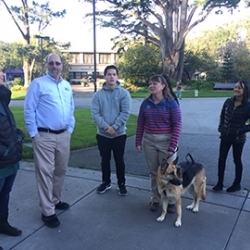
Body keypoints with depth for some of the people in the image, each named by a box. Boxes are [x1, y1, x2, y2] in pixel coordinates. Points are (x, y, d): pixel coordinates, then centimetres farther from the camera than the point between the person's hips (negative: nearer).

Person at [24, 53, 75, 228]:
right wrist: (34, 134, -11)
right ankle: (47, 211, 9)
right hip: (44, 136, -6)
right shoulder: (38, 83, -6)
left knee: (61, 170, 15)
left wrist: (70, 129, 8)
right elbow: (29, 110, -8)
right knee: (45, 172, -2)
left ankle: (55, 200, 33)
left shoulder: (67, 86, 12)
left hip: (63, 136, 6)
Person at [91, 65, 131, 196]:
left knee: (119, 160, 10)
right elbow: (95, 114, -8)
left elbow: (125, 113, -12)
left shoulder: (124, 93, -5)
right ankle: (106, 182, 32)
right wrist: (106, 127, -20)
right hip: (102, 134, 2)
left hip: (119, 134, -1)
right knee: (105, 160, 15)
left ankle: (121, 184, 26)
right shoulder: (98, 95, -1)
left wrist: (114, 127, -19)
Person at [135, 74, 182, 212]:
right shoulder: (146, 103, 2)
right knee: (153, 172, 14)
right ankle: (155, 199, 30)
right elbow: (140, 123, 7)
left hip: (166, 141, -3)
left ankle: (171, 201, 24)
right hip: (149, 141, 4)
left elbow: (177, 126, -11)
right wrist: (138, 142, 3)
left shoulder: (171, 103, -10)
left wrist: (172, 146, -15)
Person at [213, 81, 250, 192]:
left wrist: (240, 130, -16)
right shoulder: (228, 101, -2)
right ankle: (219, 183, 20)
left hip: (238, 138, -4)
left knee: (237, 161, 12)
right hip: (225, 136, 4)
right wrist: (221, 127, 5)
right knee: (221, 159, 8)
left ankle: (237, 184, 28)